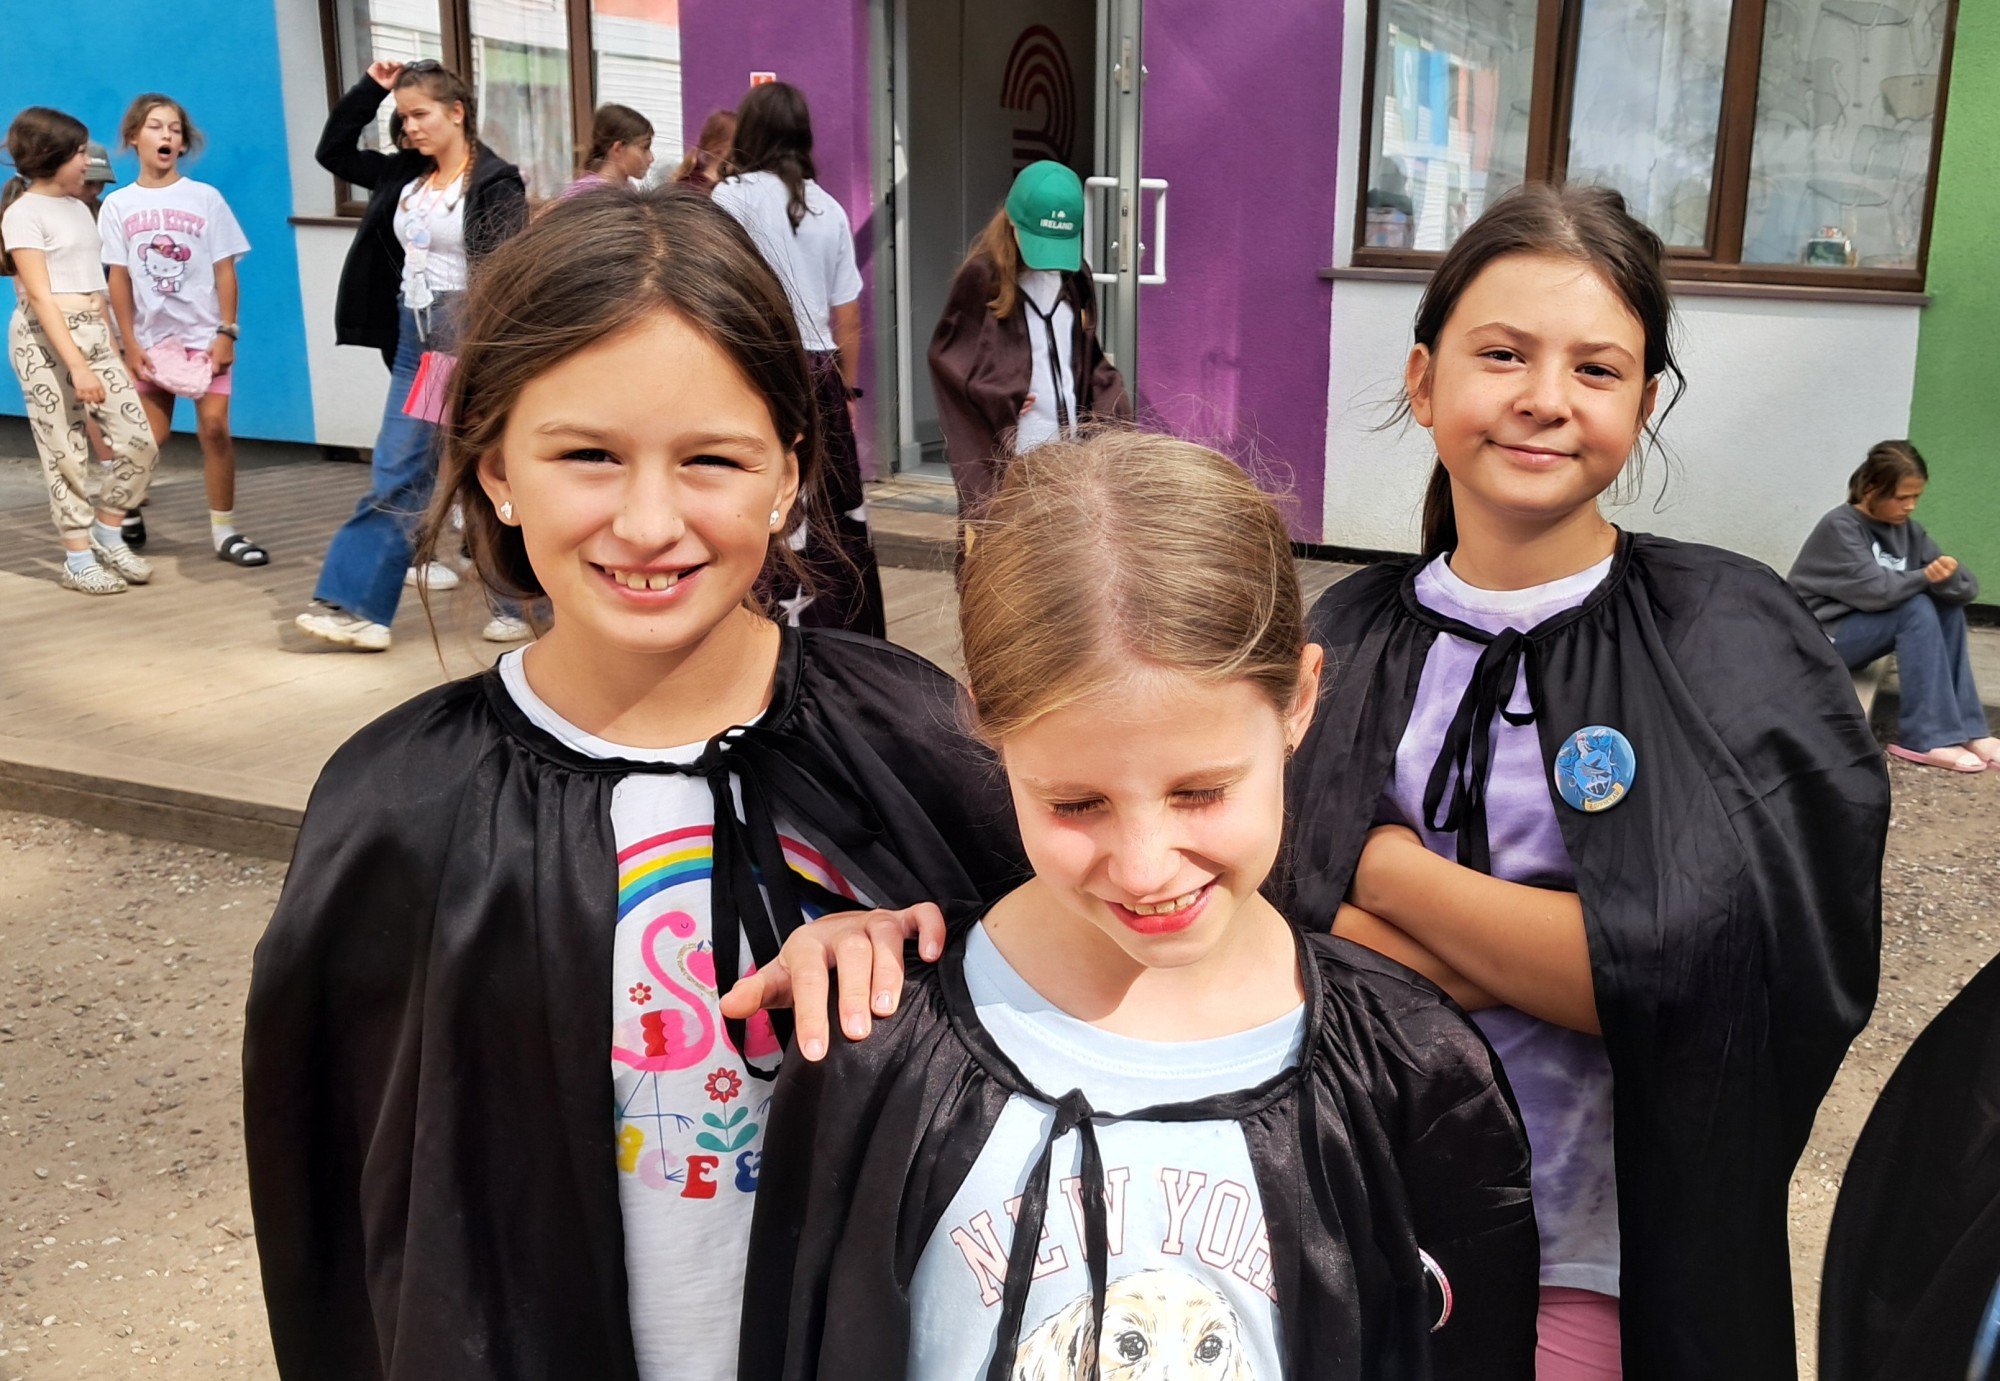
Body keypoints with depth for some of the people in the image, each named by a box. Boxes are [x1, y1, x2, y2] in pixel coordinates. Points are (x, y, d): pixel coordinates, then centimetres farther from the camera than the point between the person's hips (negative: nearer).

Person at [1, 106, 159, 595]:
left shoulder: (80, 208, 15)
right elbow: (40, 296, -15)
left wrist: (111, 347, 16)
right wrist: (77, 365, -22)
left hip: (93, 336, 7)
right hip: (45, 342, -7)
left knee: (139, 443, -1)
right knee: (67, 453, -2)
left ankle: (107, 534, 17)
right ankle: (79, 557, 10)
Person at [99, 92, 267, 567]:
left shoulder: (205, 197, 1)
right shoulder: (118, 205, 2)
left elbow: (224, 270, 0)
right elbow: (118, 279, 2)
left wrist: (227, 332, -7)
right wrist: (130, 344, -3)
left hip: (205, 334, -1)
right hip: (151, 338, 1)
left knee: (214, 427, -9)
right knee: (149, 437, 1)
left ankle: (225, 531, -1)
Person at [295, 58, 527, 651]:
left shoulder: (495, 183, -9)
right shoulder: (405, 174, 12)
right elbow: (332, 151, 23)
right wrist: (370, 89, 12)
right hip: (414, 342, 7)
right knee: (395, 476, 4)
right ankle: (358, 604, 3)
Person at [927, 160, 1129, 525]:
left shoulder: (1075, 277, 12)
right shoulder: (983, 277, -5)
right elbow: (947, 357, -3)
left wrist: (1109, 408, 0)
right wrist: (999, 400, -12)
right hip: (1005, 457, -5)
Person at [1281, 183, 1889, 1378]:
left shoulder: (1733, 640, -9)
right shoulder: (1346, 640, -3)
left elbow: (1706, 964, -20)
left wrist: (1393, 873, -16)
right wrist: (1570, 951, -21)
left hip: (1604, 1264, -2)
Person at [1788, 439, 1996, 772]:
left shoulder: (1908, 530, 3)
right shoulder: (1840, 527, -17)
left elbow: (1968, 588, -4)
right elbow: (1874, 589, -31)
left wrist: (1948, 576, -27)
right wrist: (1927, 576, -16)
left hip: (1863, 632, 7)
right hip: (1822, 637, -7)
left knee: (1949, 607, -10)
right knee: (1917, 609, -25)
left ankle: (1965, 728, -10)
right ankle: (1927, 737, -25)